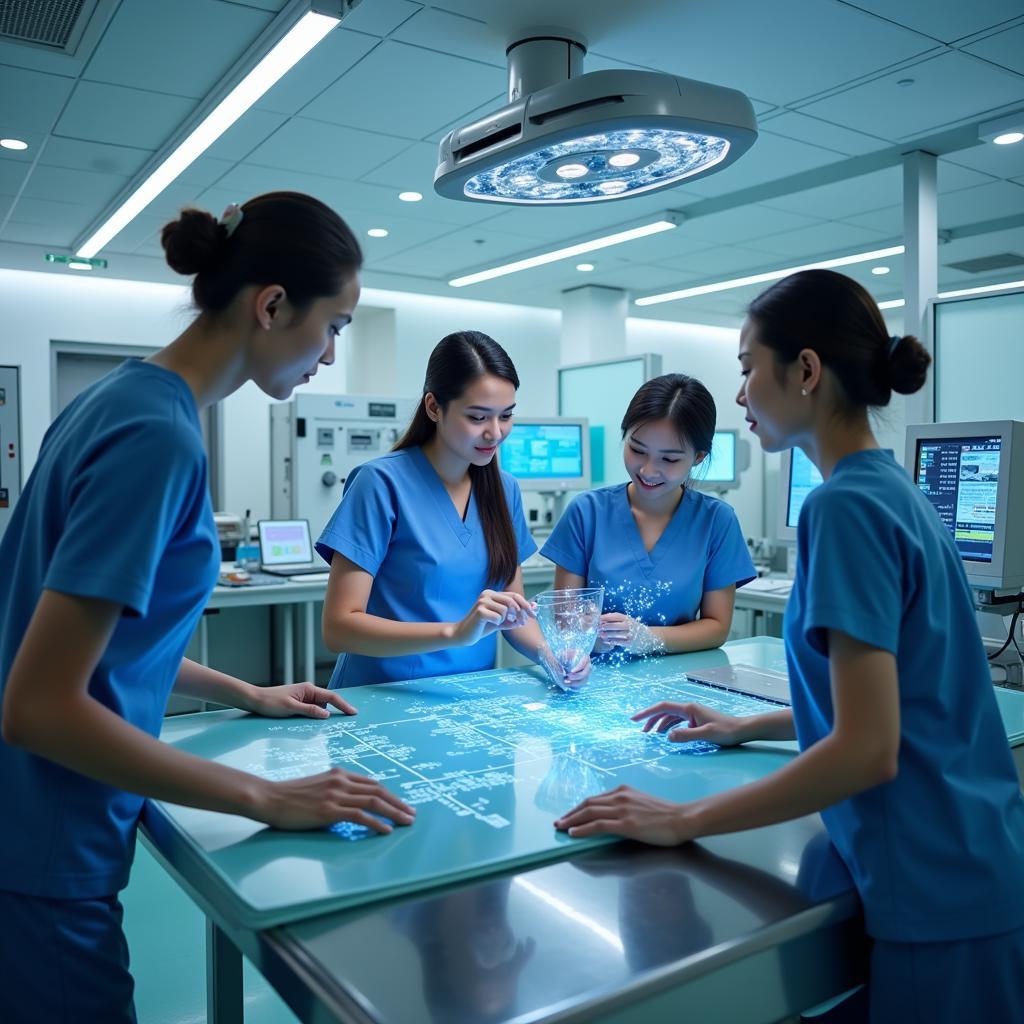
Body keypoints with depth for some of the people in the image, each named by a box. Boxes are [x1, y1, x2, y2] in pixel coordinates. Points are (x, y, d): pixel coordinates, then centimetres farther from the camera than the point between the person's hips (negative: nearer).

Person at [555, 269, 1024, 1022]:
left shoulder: (847, 505, -20)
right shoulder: (896, 490, 7)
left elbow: (866, 750, -24)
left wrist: (684, 821, -18)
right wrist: (748, 728, 16)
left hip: (937, 886, -8)